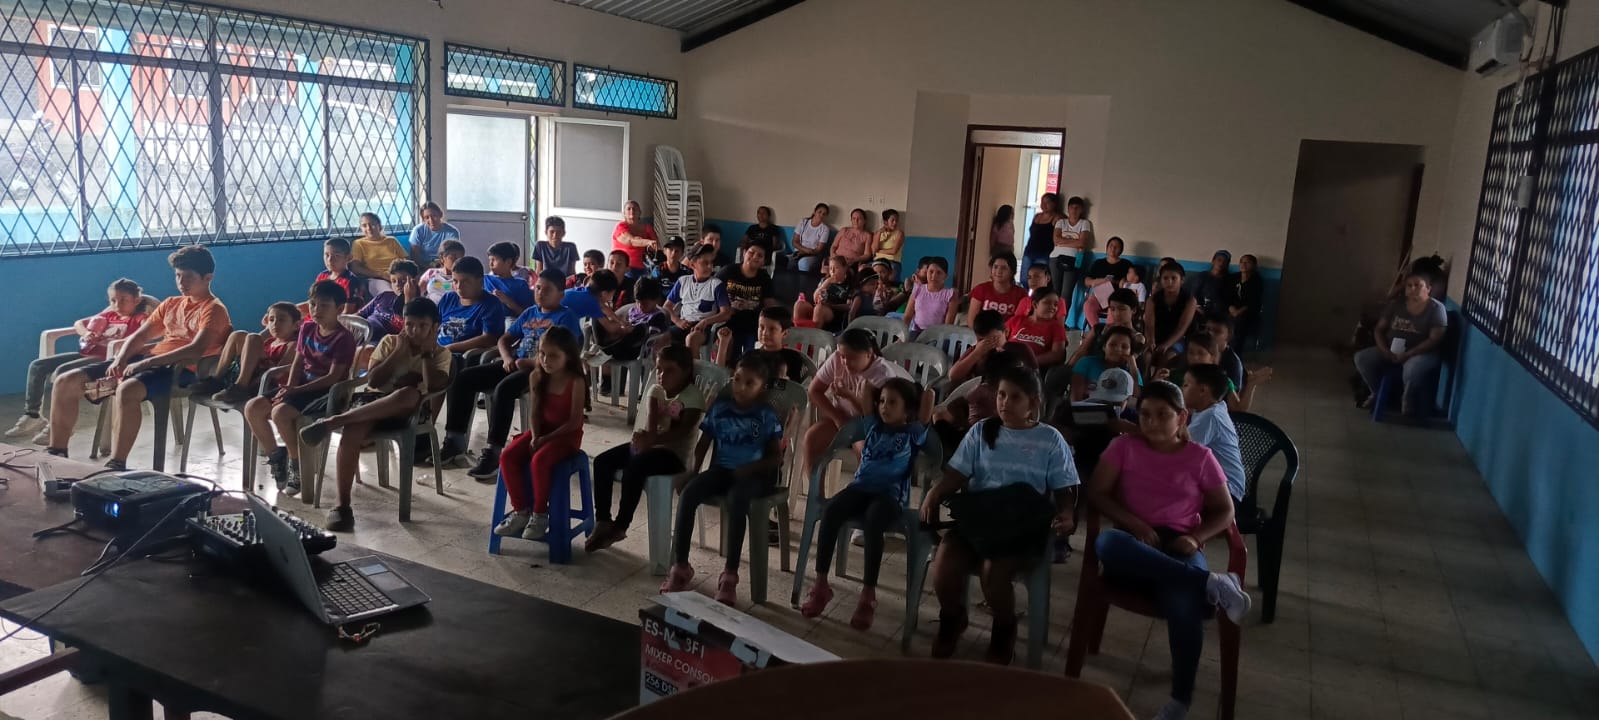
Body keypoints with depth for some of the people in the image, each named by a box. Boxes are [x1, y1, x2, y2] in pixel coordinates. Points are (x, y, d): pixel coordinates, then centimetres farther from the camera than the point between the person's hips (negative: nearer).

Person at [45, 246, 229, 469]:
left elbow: (196, 350, -19)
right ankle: (56, 452, 12)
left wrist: (145, 363, -21)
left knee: (127, 389, -41)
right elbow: (139, 336, 20)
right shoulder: (171, 304, 23)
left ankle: (116, 465, -36)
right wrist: (120, 359, -2)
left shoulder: (214, 310, -3)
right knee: (65, 381, 0)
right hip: (149, 360, 9)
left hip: (180, 369, -9)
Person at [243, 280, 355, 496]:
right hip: (301, 387, 8)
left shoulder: (344, 338, -14)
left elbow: (333, 377, -19)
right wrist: (288, 388, -7)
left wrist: (296, 391, -22)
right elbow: (298, 362, 12)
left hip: (327, 393, -8)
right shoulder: (307, 329, 10)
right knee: (252, 407, -8)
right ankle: (275, 456, 9)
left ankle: (298, 468, -11)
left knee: (280, 412, -30)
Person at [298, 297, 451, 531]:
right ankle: (341, 505, -31)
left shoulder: (441, 354, 10)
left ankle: (332, 421, -37)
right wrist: (399, 352, -2)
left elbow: (435, 387, -10)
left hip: (410, 410, -1)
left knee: (410, 394, -41)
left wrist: (426, 352, -6)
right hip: (374, 402, 2)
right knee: (352, 431, -35)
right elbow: (373, 381, 2)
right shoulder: (390, 341, 14)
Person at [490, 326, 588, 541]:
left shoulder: (576, 381, -17)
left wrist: (546, 439, -18)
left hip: (566, 434, -6)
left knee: (539, 461, -32)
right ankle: (520, 511, -3)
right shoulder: (537, 377, -1)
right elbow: (535, 411, 3)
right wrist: (535, 436, -13)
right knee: (507, 457, -17)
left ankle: (540, 514, -12)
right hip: (541, 430, 6)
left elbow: (575, 421, -17)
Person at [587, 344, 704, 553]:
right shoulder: (655, 389, 9)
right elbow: (650, 418, -8)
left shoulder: (693, 396, -9)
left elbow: (683, 430, -23)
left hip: (674, 452, -7)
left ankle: (620, 526, -18)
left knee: (633, 468, -33)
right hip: (651, 444, 7)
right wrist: (646, 437, -32)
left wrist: (652, 439, -36)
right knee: (602, 461, -8)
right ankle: (603, 521, -4)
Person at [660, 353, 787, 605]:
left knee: (735, 501, -37)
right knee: (688, 493, -25)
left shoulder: (767, 416, -2)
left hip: (753, 475, -4)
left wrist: (750, 468, -17)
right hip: (721, 469, 4)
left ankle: (730, 575, -28)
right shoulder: (719, 408, 8)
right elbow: (703, 444, 13)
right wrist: (694, 470, -2)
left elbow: (777, 457, -2)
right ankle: (680, 566, -17)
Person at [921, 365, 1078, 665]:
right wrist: (933, 495, -12)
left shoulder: (1050, 439, 7)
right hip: (976, 516, 3)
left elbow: (1064, 489, 6)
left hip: (1023, 527, -2)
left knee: (993, 571, -32)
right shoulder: (981, 431, 12)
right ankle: (952, 619, 11)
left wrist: (1065, 515, -16)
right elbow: (956, 475, 8)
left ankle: (1004, 629, 3)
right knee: (943, 565, -25)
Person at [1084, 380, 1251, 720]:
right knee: (1106, 542, -39)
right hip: (1135, 543, 1)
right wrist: (1135, 524, -13)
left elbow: (1224, 511, 12)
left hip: (1179, 546, -1)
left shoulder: (1200, 456, 10)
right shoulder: (1124, 447, 10)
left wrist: (1195, 537, -8)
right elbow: (1096, 493, 2)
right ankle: (1211, 583, -33)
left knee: (1184, 601, -35)